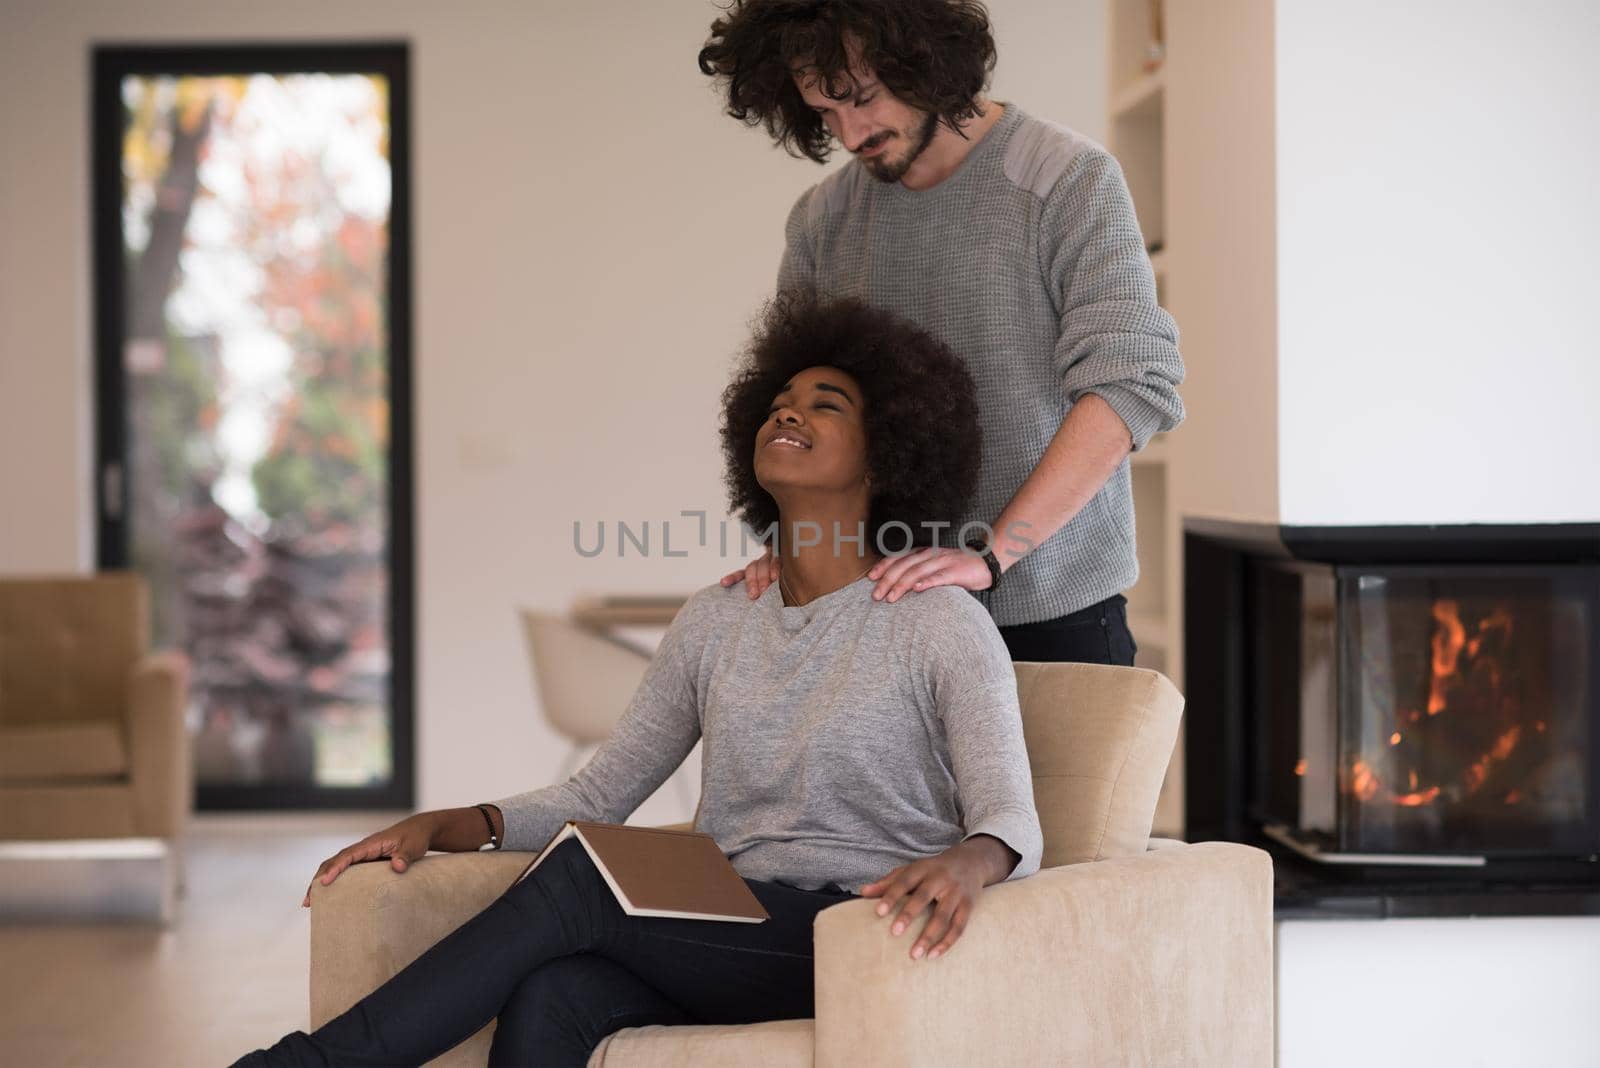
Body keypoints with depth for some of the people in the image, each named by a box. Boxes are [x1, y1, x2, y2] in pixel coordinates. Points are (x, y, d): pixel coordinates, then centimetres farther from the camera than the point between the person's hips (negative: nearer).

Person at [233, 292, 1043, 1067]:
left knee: (580, 878, -27)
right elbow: (598, 796, 17)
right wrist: (444, 826, 0)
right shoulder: (715, 623, 15)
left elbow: (1013, 828, -12)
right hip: (726, 942, 5)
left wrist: (965, 864, -37)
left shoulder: (942, 625, -2)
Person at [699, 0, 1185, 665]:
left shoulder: (1071, 181, -10)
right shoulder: (821, 221, 5)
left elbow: (1131, 386, -18)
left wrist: (991, 551, -25)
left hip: (1053, 611, -3)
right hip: (891, 606, 4)